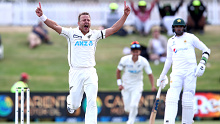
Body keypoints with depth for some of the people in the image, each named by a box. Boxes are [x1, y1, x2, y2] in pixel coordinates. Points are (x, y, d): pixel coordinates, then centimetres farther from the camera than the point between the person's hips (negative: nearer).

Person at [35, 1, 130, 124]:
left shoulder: (95, 34, 9)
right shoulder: (72, 33, 3)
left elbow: (113, 29, 5)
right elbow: (55, 26, -5)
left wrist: (125, 15, -4)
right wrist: (42, 16, -19)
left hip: (90, 72, 1)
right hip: (75, 72, -1)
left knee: (92, 102, -12)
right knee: (75, 105, 4)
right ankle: (70, 100, 41)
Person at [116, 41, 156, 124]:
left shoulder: (143, 61, -15)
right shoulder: (125, 59, -15)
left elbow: (150, 74, -9)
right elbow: (118, 71, -1)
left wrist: (153, 86, -22)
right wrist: (119, 84, -7)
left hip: (137, 85, -1)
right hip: (126, 85, 1)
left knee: (133, 105, -19)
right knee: (127, 108, 2)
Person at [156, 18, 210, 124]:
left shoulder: (191, 38, 5)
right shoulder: (171, 41, 16)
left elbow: (206, 50, 7)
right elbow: (168, 60, 24)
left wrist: (202, 63, -8)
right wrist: (162, 77, 25)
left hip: (190, 72, -2)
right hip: (176, 73, 2)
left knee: (187, 101, -6)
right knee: (172, 97, -16)